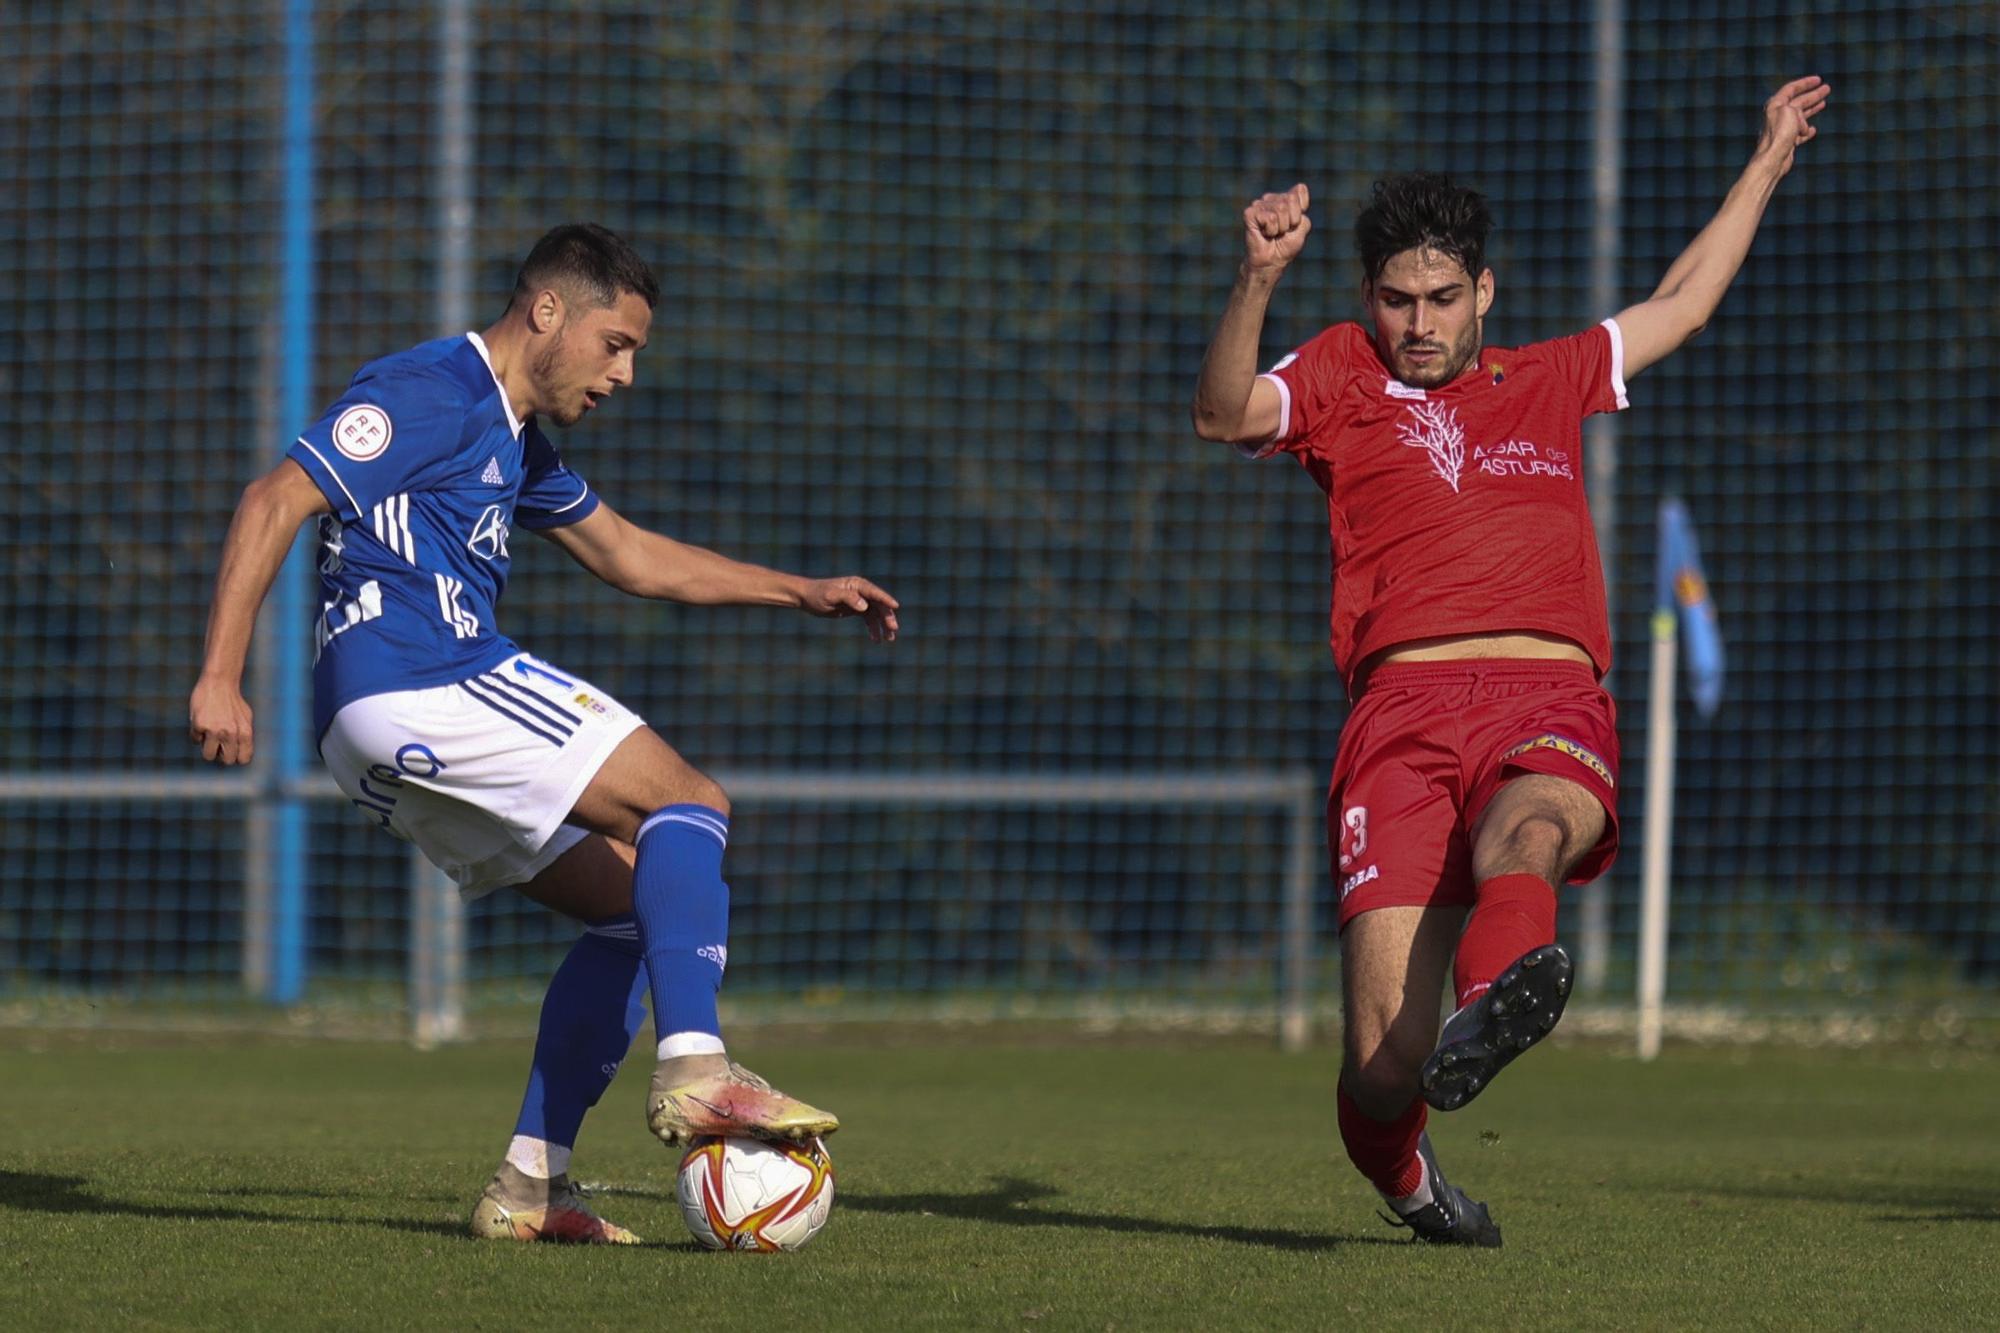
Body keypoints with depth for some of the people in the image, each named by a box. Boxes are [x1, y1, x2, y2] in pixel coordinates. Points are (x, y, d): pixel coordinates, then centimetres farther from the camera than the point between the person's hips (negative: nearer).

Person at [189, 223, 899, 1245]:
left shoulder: (513, 436, 26)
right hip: (418, 684, -10)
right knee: (687, 802, -11)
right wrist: (220, 678, -22)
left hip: (377, 740, 10)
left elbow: (628, 556, 36)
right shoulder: (430, 394, -7)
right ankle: (694, 1069, -27)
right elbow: (275, 501, -15)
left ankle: (528, 1185, 5)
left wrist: (805, 594, 31)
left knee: (635, 903, 11)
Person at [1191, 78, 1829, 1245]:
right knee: (1383, 1070, -13)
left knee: (1522, 841, -39)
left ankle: (1503, 994, -69)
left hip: (1552, 706, 2)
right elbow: (1226, 416, 0)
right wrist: (1260, 279, -14)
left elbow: (1683, 304, 44)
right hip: (1404, 708, -2)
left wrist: (1770, 161, 50)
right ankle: (1403, 1172, 19)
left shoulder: (1549, 381, 29)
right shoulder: (1342, 380, 19)